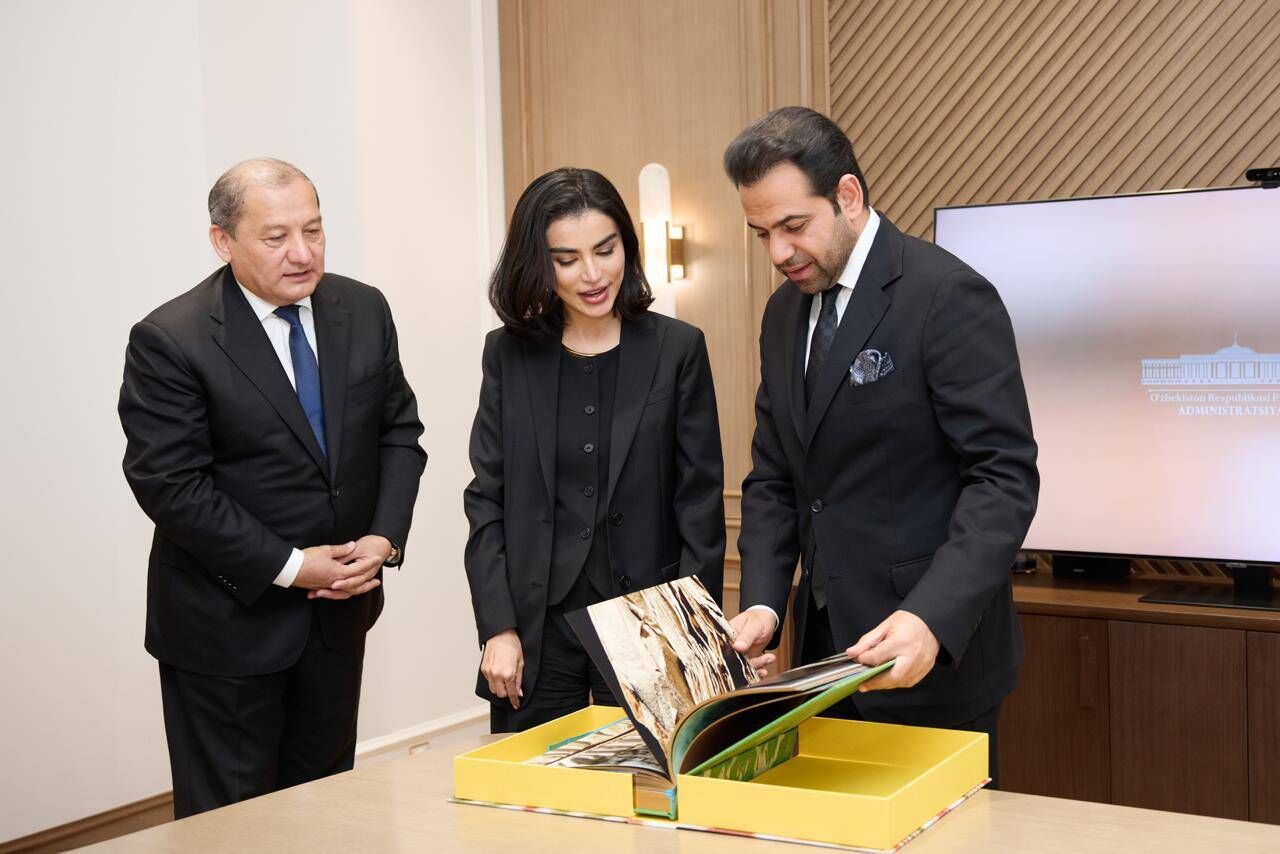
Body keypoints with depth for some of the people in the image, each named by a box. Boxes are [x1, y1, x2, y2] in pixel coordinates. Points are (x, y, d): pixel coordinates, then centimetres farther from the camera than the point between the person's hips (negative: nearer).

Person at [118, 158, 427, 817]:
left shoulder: (364, 311, 0)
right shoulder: (169, 341, -16)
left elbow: (398, 431, 6)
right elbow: (169, 485, -18)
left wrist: (384, 538, -9)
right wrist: (288, 566, -19)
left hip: (340, 601, 5)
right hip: (227, 620, -5)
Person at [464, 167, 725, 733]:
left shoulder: (677, 349, -2)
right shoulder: (508, 354, 3)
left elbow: (700, 501, -2)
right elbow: (486, 497, 3)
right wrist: (497, 627, -5)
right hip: (536, 628, 1)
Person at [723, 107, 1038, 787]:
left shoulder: (948, 296, -14)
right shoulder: (785, 311, 10)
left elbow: (1005, 476, -18)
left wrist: (933, 620, -29)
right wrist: (762, 603, -3)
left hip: (932, 655, -6)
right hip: (824, 650, 7)